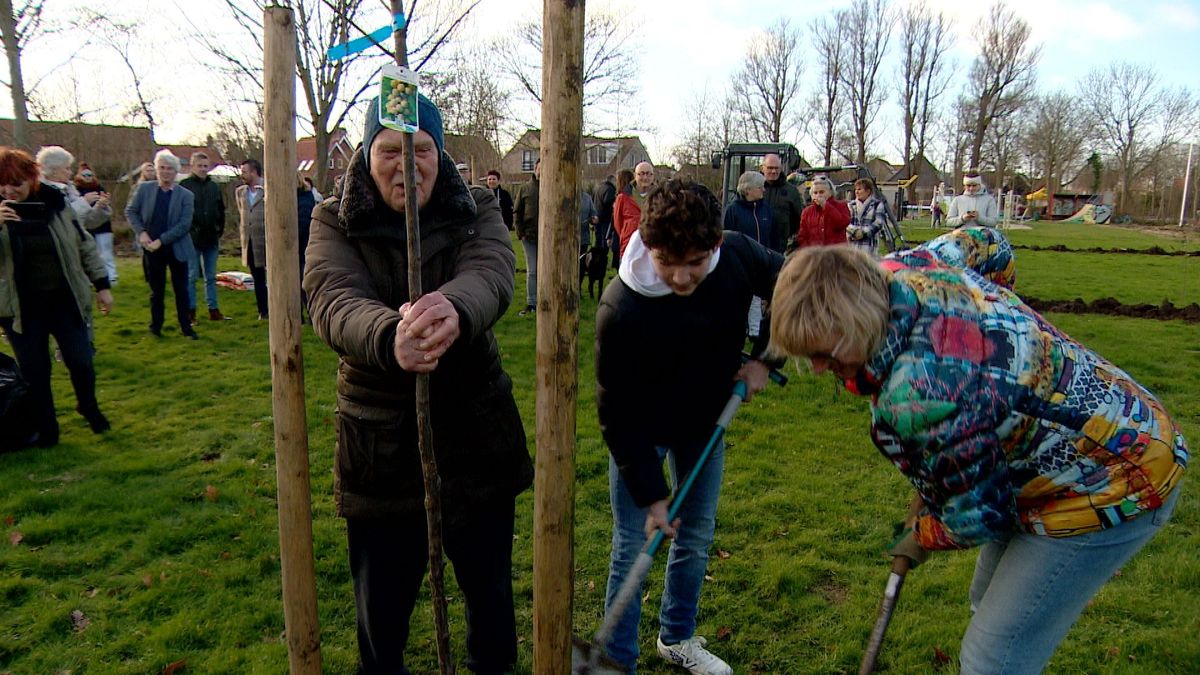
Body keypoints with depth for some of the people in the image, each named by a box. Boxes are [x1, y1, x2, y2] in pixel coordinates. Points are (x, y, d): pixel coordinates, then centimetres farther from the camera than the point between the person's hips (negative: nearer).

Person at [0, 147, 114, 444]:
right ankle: (45, 428, 24)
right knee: (34, 371, 6)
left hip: (66, 300, 1)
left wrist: (101, 285, 6)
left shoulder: (56, 202, -2)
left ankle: (88, 407, 34)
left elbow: (84, 245, 7)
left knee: (81, 362, 5)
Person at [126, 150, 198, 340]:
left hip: (177, 249, -1)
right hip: (152, 248, 1)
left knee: (181, 290, 5)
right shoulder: (144, 188, 2)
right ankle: (156, 326, 22)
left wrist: (161, 240, -15)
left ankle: (186, 327, 16)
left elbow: (184, 224, -10)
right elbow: (130, 211, 8)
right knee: (156, 290, 9)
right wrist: (141, 232, -7)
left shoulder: (186, 195, -5)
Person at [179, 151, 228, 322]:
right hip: (192, 238, -5)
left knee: (211, 276, 11)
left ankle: (214, 310, 17)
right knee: (191, 276, 1)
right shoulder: (185, 185, -5)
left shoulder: (214, 186, 10)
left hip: (211, 238, 5)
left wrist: (220, 230, 8)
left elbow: (221, 210, 16)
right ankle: (190, 312, 7)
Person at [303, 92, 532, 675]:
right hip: (377, 444, 0)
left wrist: (454, 308, -51)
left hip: (476, 434, 1)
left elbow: (490, 278, -26)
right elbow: (333, 300, -25)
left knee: (489, 585, 18)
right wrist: (389, 337, -48)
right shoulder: (334, 223, -5)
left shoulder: (476, 218, -4)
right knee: (381, 603, 14)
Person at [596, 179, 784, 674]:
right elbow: (617, 415, -24)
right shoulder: (620, 310, -34)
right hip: (641, 432, -4)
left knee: (697, 538, 16)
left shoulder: (739, 258, -23)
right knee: (632, 546, 0)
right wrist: (650, 493, -20)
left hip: (705, 423, 5)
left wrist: (762, 357, -9)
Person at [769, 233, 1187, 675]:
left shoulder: (920, 391, -39)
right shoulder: (893, 272, -12)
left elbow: (981, 512, -23)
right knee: (989, 604, 25)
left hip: (1107, 490, -10)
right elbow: (986, 242, 12)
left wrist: (925, 536, 1)